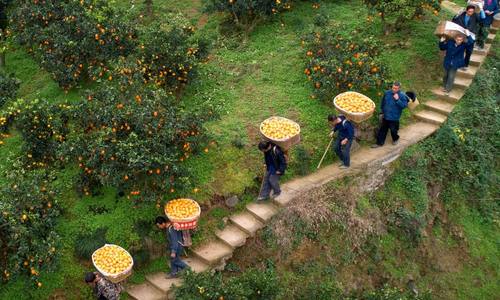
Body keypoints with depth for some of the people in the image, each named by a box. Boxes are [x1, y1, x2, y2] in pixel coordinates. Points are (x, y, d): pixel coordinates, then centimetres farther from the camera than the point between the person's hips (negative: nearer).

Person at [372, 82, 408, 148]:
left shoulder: (402, 96, -14)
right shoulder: (387, 93, -1)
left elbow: (404, 105, -21)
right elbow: (383, 103, 12)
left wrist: (397, 100, -30)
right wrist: (382, 112, 16)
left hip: (394, 118, -4)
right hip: (385, 116, 4)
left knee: (393, 130, 11)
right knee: (382, 130, 11)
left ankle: (395, 139, 41)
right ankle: (380, 143, 23)